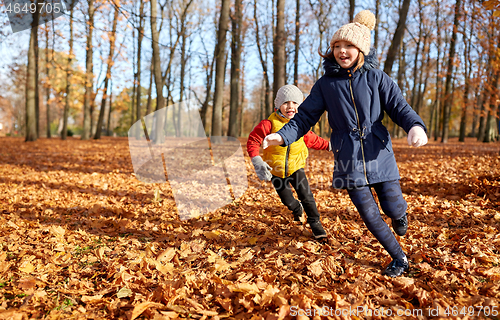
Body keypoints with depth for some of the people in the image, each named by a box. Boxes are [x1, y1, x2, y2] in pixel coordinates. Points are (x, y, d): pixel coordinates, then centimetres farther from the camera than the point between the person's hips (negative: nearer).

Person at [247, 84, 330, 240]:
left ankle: (314, 222, 13)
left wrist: (328, 145, 12)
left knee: (306, 195, -10)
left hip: (296, 167, 1)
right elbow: (253, 139, -15)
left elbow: (311, 140, 13)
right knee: (287, 200, 11)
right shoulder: (270, 123, -18)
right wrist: (256, 161, -25)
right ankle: (297, 209, 48)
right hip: (276, 170, -1)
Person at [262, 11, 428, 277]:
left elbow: (399, 107, 0)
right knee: (369, 215, 3)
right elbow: (306, 116, 4)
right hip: (348, 159, 1)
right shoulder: (325, 84, 3)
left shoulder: (376, 77, 0)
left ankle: (399, 212, 44)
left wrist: (415, 126, -22)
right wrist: (283, 136, -12)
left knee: (392, 208, 1)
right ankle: (399, 259, 28)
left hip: (378, 153, -1)